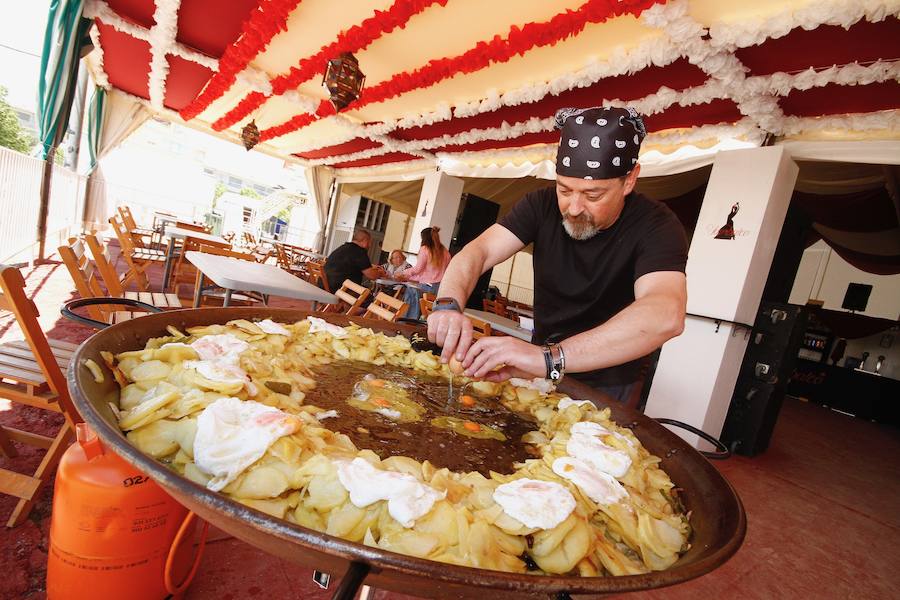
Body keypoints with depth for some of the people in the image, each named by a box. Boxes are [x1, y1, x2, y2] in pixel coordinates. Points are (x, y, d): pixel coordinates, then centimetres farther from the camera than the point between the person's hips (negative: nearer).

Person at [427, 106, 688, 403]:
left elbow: (665, 315, -37)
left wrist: (551, 357, -49)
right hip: (542, 370, 3)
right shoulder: (542, 205, -9)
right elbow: (479, 251, -17)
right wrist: (449, 304, -38)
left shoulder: (656, 226, -20)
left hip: (603, 388, -2)